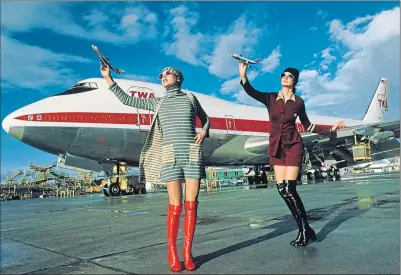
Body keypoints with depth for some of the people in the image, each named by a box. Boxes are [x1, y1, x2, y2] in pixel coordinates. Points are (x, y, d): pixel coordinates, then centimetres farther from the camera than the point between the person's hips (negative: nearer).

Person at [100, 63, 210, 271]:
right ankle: (172, 251, 12)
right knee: (175, 206, -5)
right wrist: (108, 79, 9)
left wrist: (204, 131, 7)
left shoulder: (190, 98, 16)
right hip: (170, 155, 0)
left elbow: (205, 118, 28)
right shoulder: (158, 102, 17)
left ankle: (187, 252, 11)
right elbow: (127, 100, 14)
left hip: (192, 153, 1)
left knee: (191, 204, -1)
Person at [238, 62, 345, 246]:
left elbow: (307, 126, 14)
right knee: (282, 189, 0)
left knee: (289, 189, -12)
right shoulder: (270, 98, 3)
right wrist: (243, 76, -35)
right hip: (276, 148, 3)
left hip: (293, 146, -2)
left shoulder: (298, 101, 3)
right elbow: (252, 92, -17)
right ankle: (306, 229, 14)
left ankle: (304, 230, 4)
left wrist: (330, 129, 8)